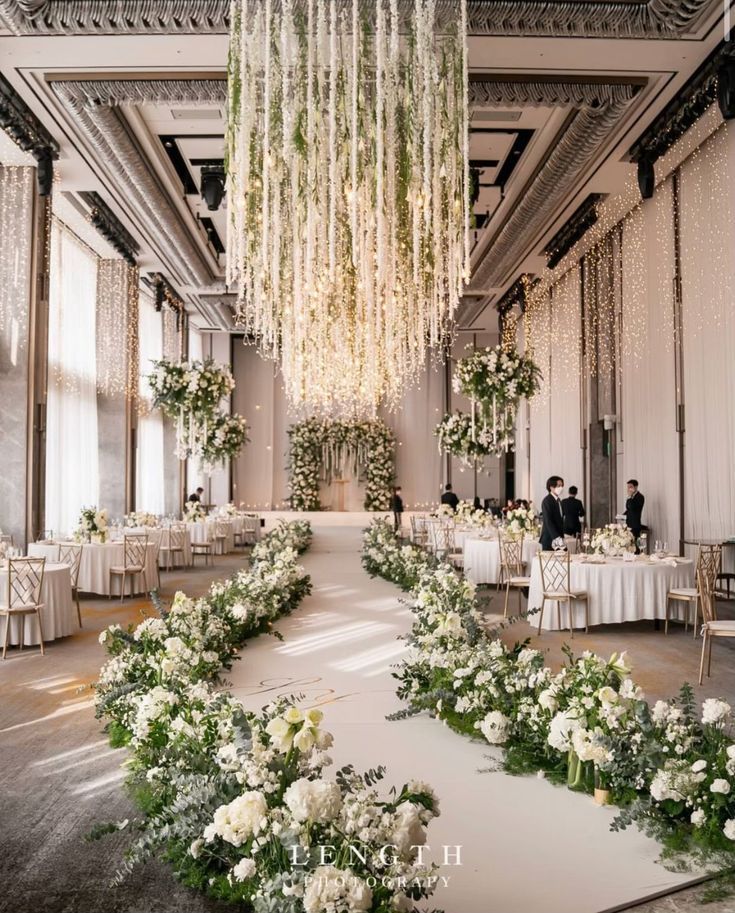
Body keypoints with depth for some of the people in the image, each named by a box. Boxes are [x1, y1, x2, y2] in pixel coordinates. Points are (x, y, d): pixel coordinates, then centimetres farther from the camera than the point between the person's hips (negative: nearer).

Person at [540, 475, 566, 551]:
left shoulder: (558, 500, 15)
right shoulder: (547, 501, -11)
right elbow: (548, 522, -19)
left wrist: (561, 537, 8)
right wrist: (557, 538, -26)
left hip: (558, 539, 8)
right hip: (549, 539, -8)